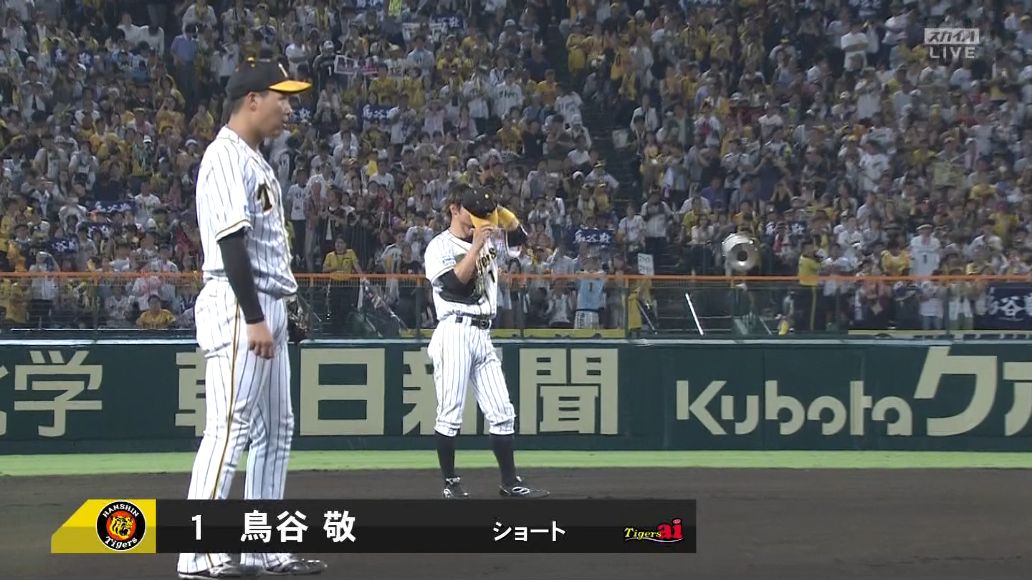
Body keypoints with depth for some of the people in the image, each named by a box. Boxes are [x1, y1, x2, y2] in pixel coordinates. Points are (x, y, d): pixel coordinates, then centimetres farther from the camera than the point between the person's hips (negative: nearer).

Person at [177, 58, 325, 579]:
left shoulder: (255, 161, 19)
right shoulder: (226, 158, -13)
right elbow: (231, 244, -21)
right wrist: (254, 319, -25)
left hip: (268, 309, 11)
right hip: (237, 307, -11)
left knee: (275, 430, 12)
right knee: (230, 427, -13)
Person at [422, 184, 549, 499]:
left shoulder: (488, 239, 17)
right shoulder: (440, 246, -3)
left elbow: (519, 234, 15)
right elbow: (454, 283, -16)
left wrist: (497, 208, 2)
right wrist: (476, 246, -15)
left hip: (483, 336, 7)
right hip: (455, 333, -7)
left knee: (502, 413, 4)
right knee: (450, 414, -5)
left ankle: (510, 482, 8)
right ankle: (450, 482, 3)